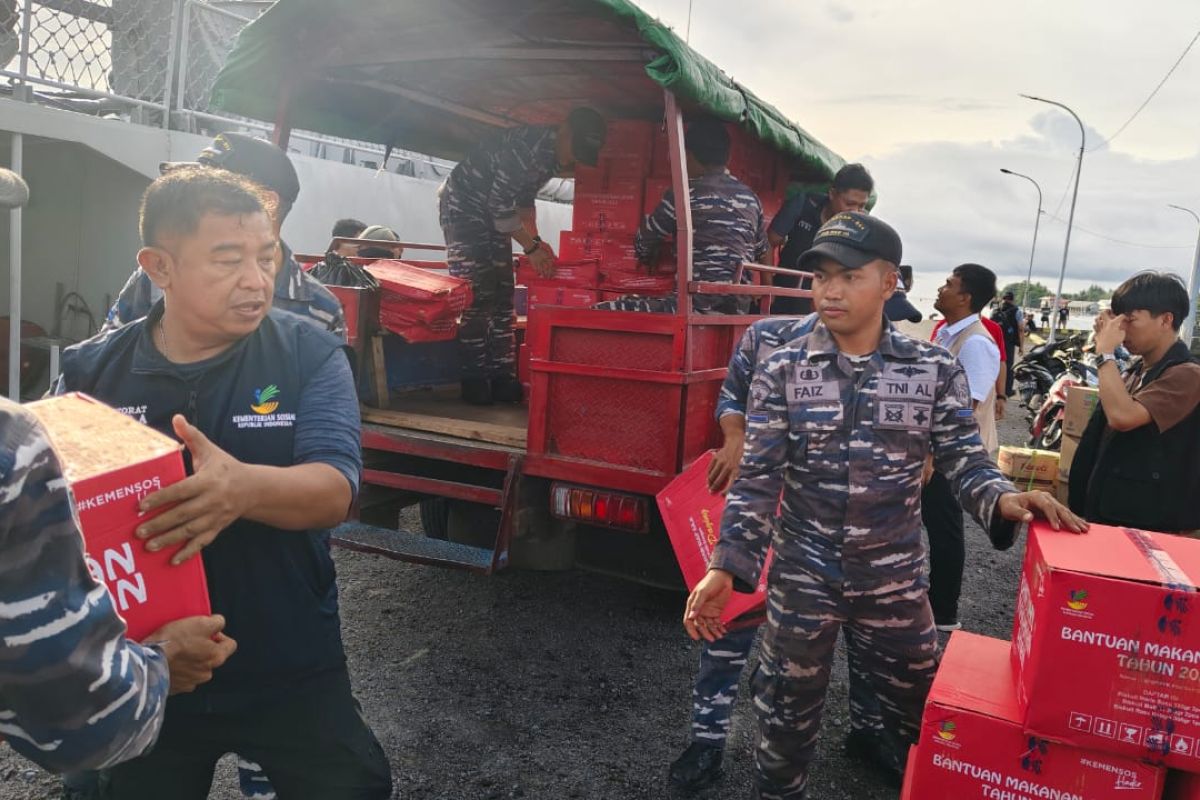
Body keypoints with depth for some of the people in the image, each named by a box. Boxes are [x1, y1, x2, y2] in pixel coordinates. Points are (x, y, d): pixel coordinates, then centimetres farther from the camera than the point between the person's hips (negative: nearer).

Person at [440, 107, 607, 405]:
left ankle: (502, 379, 6)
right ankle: (475, 382, -7)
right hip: (462, 205, -9)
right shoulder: (526, 147, -29)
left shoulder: (552, 154, -1)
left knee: (502, 296, 3)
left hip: (493, 213, 9)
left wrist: (536, 241, 4)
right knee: (475, 296, -13)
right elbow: (500, 206, -27)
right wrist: (532, 247, -22)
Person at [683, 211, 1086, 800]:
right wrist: (727, 566, -16)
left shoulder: (935, 370, -5)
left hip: (896, 577, 1)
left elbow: (964, 459, -1)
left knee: (919, 713, 20)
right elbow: (758, 479, -8)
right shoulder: (781, 370, -8)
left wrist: (1002, 499, -24)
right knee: (787, 713, 16)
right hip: (801, 574, -1)